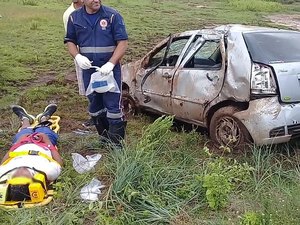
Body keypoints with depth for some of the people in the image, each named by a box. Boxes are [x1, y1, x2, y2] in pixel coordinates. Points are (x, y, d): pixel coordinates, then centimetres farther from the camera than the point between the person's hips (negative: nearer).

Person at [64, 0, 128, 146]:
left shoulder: (112, 15, -7)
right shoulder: (74, 17, 3)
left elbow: (123, 42, -9)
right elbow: (70, 41, 11)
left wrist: (110, 64, -20)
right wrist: (77, 57, -10)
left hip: (110, 69, -4)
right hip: (88, 70, 4)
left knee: (113, 106, -3)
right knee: (95, 105, 14)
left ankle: (116, 143, 6)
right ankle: (104, 138, 31)